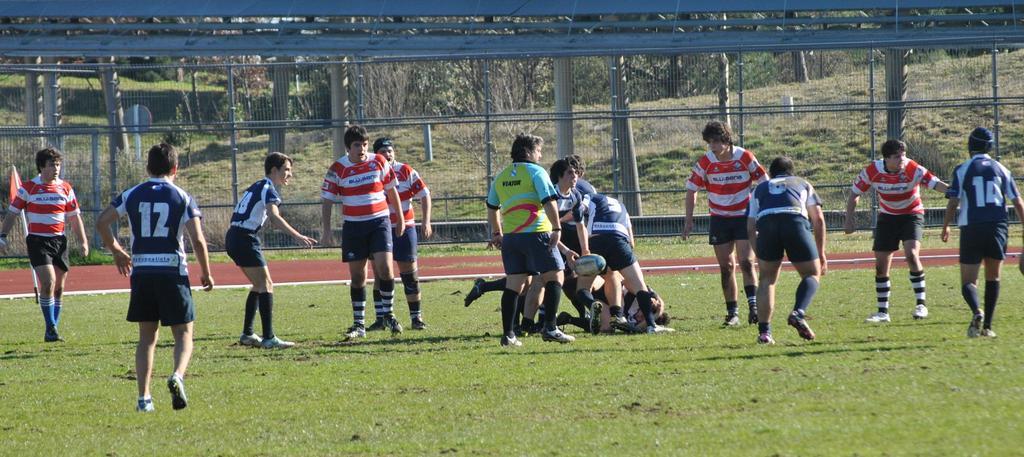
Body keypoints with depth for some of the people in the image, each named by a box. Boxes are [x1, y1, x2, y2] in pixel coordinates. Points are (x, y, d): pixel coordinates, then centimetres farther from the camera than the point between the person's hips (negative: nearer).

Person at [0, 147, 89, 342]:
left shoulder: (65, 188, 7)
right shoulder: (28, 188, -2)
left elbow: (74, 217, 13)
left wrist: (83, 241, 8)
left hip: (59, 241, 4)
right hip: (37, 241, -4)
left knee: (59, 288, 4)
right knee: (48, 282, -18)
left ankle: (52, 331, 13)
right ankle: (50, 328, -12)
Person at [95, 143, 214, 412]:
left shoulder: (132, 195, 6)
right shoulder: (183, 198, -1)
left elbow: (102, 223, 4)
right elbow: (198, 240, -8)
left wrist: (116, 251, 20)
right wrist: (206, 274, 5)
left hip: (141, 272, 3)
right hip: (173, 272, -3)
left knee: (147, 335, 13)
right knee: (184, 332, 6)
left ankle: (143, 397, 5)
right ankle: (178, 375, -24)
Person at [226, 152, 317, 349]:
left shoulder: (257, 186, 19)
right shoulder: (268, 189, -11)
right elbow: (274, 216, -28)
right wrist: (297, 236, -38)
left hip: (233, 237, 10)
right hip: (245, 238, -10)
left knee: (259, 285, 18)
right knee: (266, 285, -10)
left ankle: (247, 334, 22)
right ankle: (268, 338, -16)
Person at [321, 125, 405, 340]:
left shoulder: (378, 162, 0)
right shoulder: (338, 169, -4)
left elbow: (391, 191, 12)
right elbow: (327, 200, -2)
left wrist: (400, 218, 15)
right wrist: (326, 231, -8)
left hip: (379, 223, 0)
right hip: (353, 226, 0)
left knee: (384, 267, -15)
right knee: (357, 276, 3)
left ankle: (388, 314, 3)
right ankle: (359, 324, 11)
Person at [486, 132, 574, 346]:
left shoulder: (501, 176, 15)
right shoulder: (535, 172, -4)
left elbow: (492, 208, 25)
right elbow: (549, 202, -15)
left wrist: (497, 233, 36)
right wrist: (556, 229, -12)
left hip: (510, 237, 6)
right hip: (536, 233, -6)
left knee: (513, 284, 9)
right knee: (554, 277, 3)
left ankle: (508, 334, 5)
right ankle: (550, 328, -5)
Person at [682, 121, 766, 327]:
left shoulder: (745, 157, -11)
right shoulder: (706, 162, -6)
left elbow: (764, 184, -2)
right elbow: (692, 189, 3)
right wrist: (689, 221, 0)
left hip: (744, 216, -2)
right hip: (719, 219, 2)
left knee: (746, 262, -16)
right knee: (726, 267, 2)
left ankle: (754, 305, -20)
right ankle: (732, 313, 7)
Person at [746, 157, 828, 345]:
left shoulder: (760, 189, 35)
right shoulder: (802, 184, 34)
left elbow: (750, 228, 27)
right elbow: (818, 218, 24)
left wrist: (760, 257, 36)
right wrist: (821, 253, 28)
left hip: (766, 223, 1)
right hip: (796, 221, -1)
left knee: (767, 279, 18)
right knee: (812, 274, 13)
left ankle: (764, 331, 7)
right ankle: (798, 314, -13)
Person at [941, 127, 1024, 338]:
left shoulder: (962, 170, 0)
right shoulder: (1000, 169, 9)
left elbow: (953, 202, -5)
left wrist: (945, 227, 8)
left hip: (971, 228, -2)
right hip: (997, 226, 2)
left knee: (968, 281, 0)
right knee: (993, 278, 17)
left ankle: (977, 311, -30)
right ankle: (987, 326, 13)